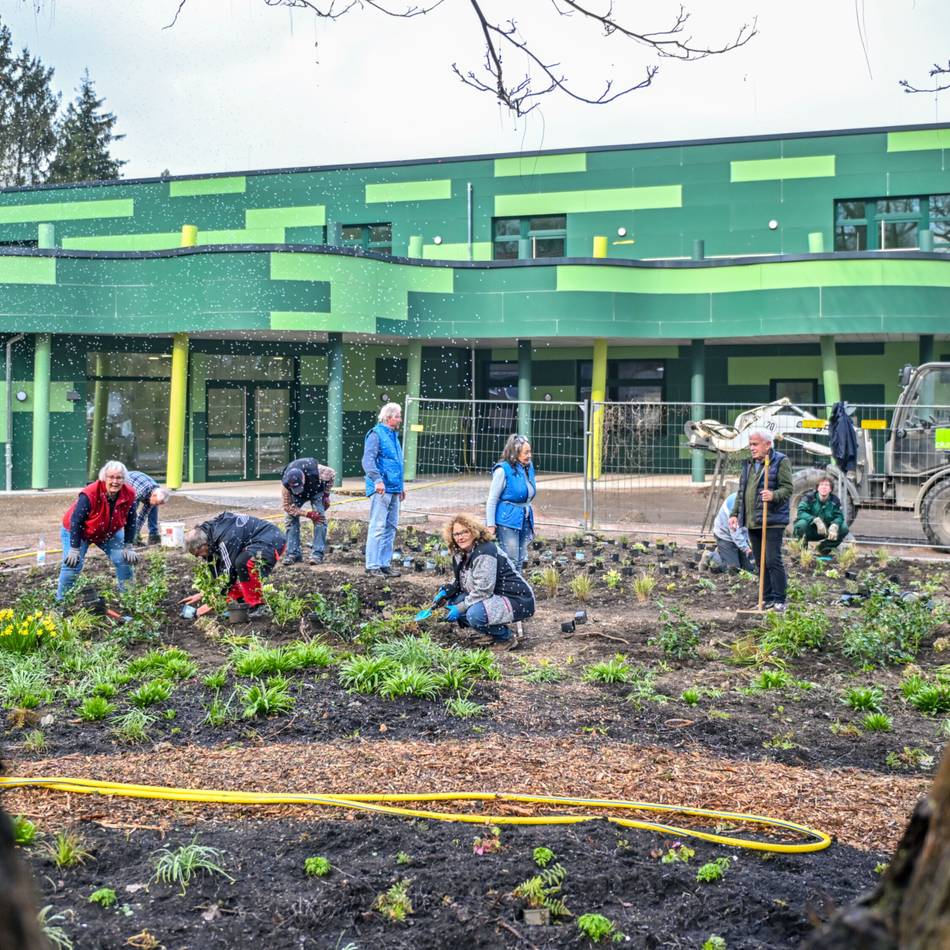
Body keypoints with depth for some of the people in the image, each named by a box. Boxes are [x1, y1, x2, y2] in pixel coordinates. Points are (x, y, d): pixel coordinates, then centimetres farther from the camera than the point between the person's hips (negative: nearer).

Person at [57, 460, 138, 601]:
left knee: (125, 559, -7)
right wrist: (75, 549, -26)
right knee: (73, 565, -14)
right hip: (78, 531, -4)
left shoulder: (129, 494, -22)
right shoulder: (89, 494, -36)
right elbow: (76, 521, -29)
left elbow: (130, 521, -8)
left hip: (110, 532, 4)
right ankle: (60, 599, 2)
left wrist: (128, 547, -8)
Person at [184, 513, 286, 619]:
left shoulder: (226, 538, -29)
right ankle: (242, 602, 11)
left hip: (272, 541, -10)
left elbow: (230, 571, -24)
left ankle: (259, 607, -23)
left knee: (243, 563, -35)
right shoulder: (212, 530, 0)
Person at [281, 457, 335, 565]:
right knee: (290, 518, -14)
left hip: (316, 491, -1)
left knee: (320, 518, -18)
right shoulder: (285, 483, -37)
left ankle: (317, 554, -18)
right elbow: (287, 506, -25)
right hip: (297, 496, 1)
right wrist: (307, 514, -33)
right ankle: (293, 554, -7)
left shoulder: (314, 470, -41)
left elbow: (332, 474, -18)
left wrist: (326, 495, -13)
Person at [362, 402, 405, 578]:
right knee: (378, 527, -9)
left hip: (394, 490, 9)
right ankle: (373, 565, -6)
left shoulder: (393, 435, 20)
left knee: (391, 527, 11)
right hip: (381, 489, -9)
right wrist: (377, 480, -29)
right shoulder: (376, 434, -8)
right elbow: (368, 460, -19)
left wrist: (401, 486, 27)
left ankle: (385, 563, 17)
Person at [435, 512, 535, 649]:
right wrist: (446, 592, 2)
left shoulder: (484, 553, -22)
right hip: (496, 597, 10)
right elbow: (460, 582, 20)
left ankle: (507, 637, -4)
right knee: (452, 602, 2)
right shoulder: (462, 553, 8)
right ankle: (496, 634, 11)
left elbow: (483, 590, -26)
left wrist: (459, 608, -21)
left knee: (475, 614, -32)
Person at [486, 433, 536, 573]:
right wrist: (490, 525, -11)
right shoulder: (503, 470, -13)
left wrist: (530, 521, 18)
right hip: (507, 522, -7)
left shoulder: (528, 468, 8)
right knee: (511, 561, -6)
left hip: (525, 521, 7)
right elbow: (492, 500, -9)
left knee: (521, 561, 12)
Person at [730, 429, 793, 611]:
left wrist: (774, 495, -30)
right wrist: (735, 514, 15)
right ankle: (767, 599, 17)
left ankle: (779, 600, -2)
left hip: (773, 522, -7)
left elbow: (787, 488, -12)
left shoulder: (781, 461, -4)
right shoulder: (748, 464, 17)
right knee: (760, 563, 10)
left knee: (773, 560, -9)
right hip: (752, 522, 7)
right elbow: (741, 491, 22)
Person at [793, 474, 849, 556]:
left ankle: (824, 548, 5)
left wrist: (834, 526, -35)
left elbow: (839, 516, -12)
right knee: (802, 523, -37)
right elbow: (801, 512, -28)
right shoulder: (809, 497, -15)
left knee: (844, 528, -17)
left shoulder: (834, 500, -4)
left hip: (824, 532, 4)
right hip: (809, 531, -4)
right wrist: (816, 520, -43)